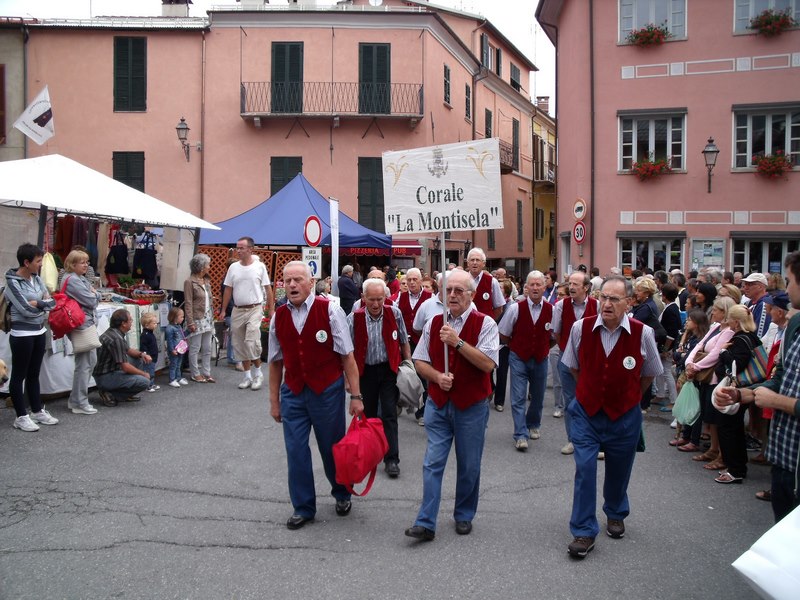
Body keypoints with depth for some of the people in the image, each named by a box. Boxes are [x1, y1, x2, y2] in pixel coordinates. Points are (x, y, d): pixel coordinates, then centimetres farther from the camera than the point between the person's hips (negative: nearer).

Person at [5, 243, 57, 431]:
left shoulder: (36, 278, 7)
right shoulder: (12, 283, -14)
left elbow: (52, 301, 3)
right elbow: (26, 310, -20)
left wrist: (36, 303, -14)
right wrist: (43, 303, -5)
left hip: (39, 332, 7)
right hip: (22, 334, -7)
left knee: (34, 374, 17)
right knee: (19, 375, 4)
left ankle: (38, 411, 27)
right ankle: (21, 417, 12)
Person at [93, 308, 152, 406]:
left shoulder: (114, 332, 7)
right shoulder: (116, 338, -23)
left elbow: (128, 350, 21)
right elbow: (125, 367, -23)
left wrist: (141, 354, 0)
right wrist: (144, 374, -8)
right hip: (105, 377, -10)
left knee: (139, 359, 16)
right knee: (145, 382, -20)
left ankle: (127, 394, 13)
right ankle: (110, 394, -9)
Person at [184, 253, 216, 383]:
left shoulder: (206, 281, 12)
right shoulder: (190, 282, -9)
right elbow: (188, 304, -12)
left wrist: (212, 317, 12)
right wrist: (190, 322, -15)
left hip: (208, 319, 7)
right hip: (197, 320, -7)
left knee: (207, 349, 10)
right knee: (195, 349, 2)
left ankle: (206, 373, 16)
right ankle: (195, 374, 11)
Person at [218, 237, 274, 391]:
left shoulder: (259, 267, -5)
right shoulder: (233, 267, 5)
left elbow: (268, 289, -1)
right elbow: (228, 290, 11)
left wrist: (271, 310, -3)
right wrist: (223, 310, 9)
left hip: (254, 309, -5)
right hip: (237, 310, 5)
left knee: (251, 342, -15)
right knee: (240, 345, 8)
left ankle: (258, 374, 5)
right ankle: (248, 376, 20)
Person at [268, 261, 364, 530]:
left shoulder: (330, 310, -10)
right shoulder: (279, 317, 1)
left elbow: (347, 356, -9)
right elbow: (275, 362, 9)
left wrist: (356, 396, -9)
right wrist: (274, 400, 11)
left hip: (327, 390, -3)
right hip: (293, 393, 3)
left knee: (332, 448, 11)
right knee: (296, 451, 5)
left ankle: (342, 495, 38)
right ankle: (303, 507, 23)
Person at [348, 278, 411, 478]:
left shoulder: (394, 314, -8)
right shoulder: (354, 319, -11)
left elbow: (404, 342, 4)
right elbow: (349, 351, -4)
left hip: (389, 369, -1)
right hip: (365, 371, 1)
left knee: (389, 414, -5)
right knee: (367, 414, 15)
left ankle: (391, 459, 0)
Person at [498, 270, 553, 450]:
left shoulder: (551, 310, -7)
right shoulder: (516, 308, -11)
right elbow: (503, 335, 1)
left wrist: (544, 347, 7)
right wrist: (516, 346, 6)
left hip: (540, 360, 2)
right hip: (518, 359, -2)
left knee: (538, 397, 16)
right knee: (518, 398, -8)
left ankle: (533, 425, 39)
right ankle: (521, 435, -5)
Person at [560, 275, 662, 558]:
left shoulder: (642, 334, -15)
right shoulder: (581, 328, -13)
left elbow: (649, 374, 5)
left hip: (624, 416, 0)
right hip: (586, 412, 0)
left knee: (618, 471, 17)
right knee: (584, 469, -7)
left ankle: (615, 514, 45)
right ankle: (584, 532, 5)